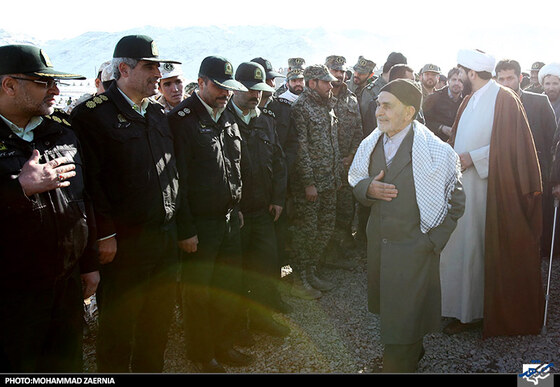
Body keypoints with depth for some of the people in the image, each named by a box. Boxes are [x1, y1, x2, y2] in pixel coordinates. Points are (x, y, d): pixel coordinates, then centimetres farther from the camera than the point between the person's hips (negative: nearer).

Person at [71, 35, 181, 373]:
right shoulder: (92, 114, -10)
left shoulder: (159, 114, 12)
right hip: (122, 243, -6)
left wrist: (179, 224, 12)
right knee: (119, 327, 10)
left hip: (165, 237, 7)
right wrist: (104, 234, -17)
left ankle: (151, 368, 37)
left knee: (160, 320, 18)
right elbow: (90, 179, -15)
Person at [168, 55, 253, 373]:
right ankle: (203, 356, 28)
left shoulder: (228, 117, 11)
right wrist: (186, 229, -16)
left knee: (230, 288, 16)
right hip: (200, 224, -7)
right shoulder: (182, 119, -12)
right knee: (198, 293, 9)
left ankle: (224, 346, 36)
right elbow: (178, 179, -15)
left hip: (231, 219, 7)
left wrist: (238, 210, 13)